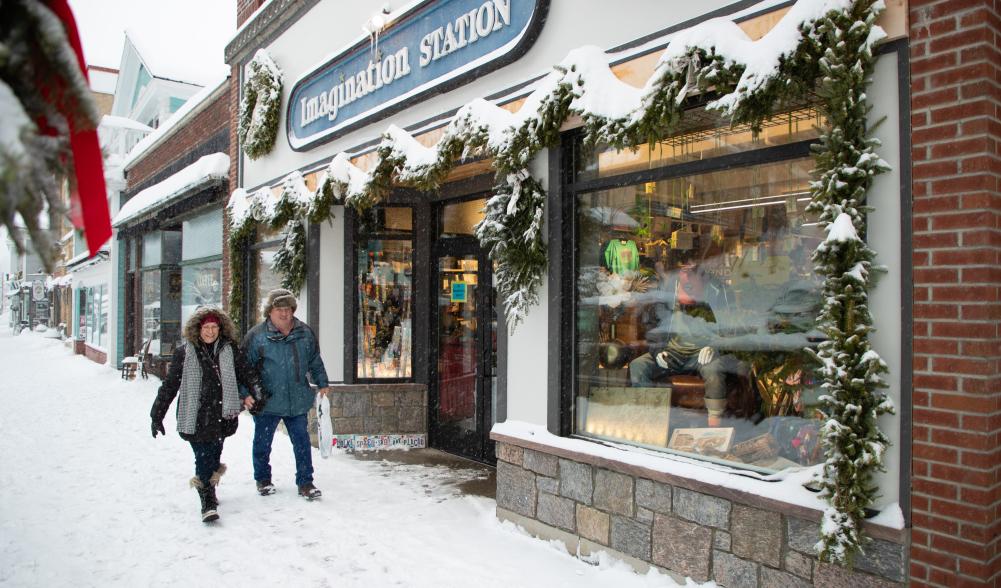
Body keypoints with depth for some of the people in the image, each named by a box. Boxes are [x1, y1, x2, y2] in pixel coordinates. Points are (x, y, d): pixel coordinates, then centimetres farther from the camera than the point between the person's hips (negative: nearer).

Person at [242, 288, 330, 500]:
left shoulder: (305, 332, 3)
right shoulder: (257, 335, -8)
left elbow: (315, 362, 15)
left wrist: (322, 384, 16)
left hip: (298, 401, 2)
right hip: (267, 401, -2)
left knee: (302, 442, 4)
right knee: (262, 443, 12)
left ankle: (305, 482, 15)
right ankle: (263, 479, 33)